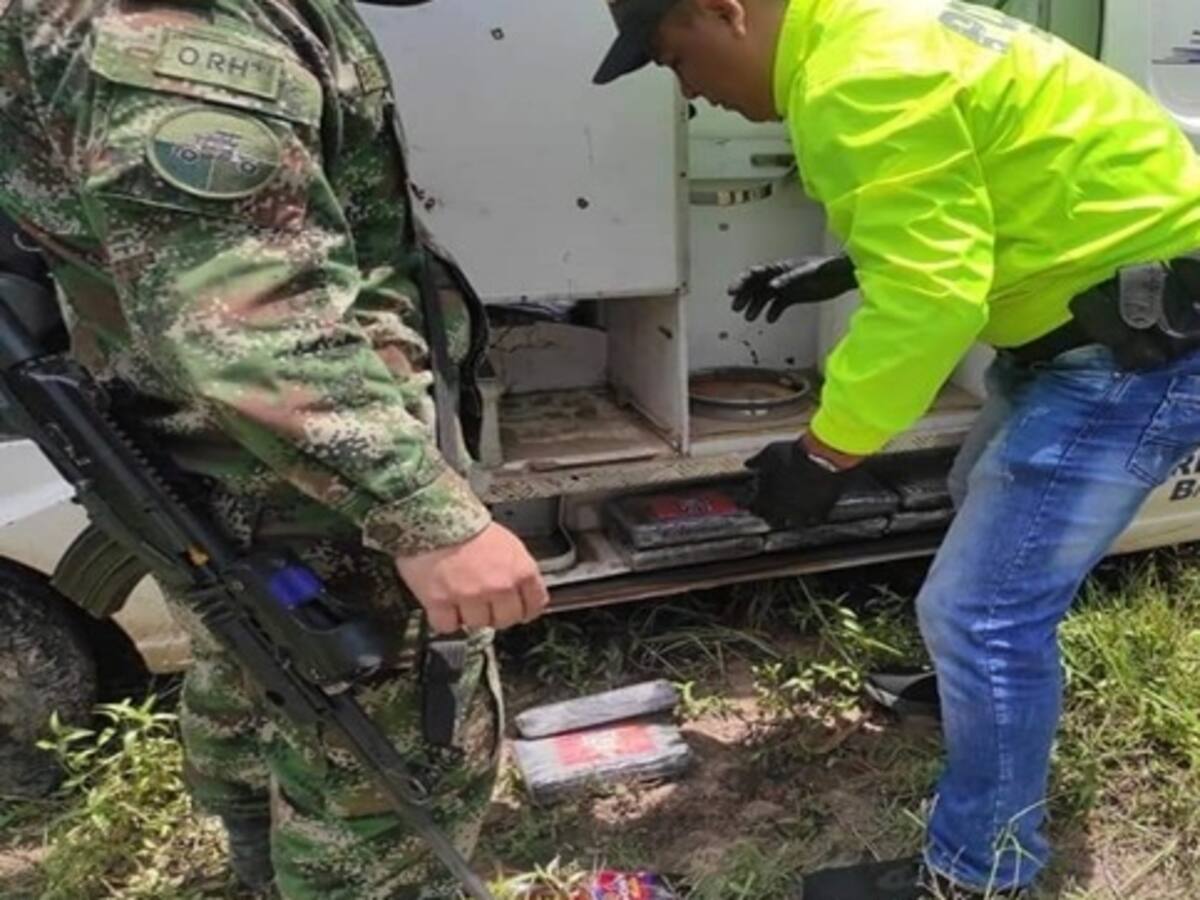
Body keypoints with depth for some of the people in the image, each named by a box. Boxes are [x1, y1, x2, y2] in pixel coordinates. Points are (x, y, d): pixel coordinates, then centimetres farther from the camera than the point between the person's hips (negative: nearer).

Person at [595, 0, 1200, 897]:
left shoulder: (860, 79, -24)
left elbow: (926, 301, -28)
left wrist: (823, 453, -18)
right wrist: (839, 270, 20)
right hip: (1097, 310, 11)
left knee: (978, 607, -8)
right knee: (991, 500, 29)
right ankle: (993, 682, 53)